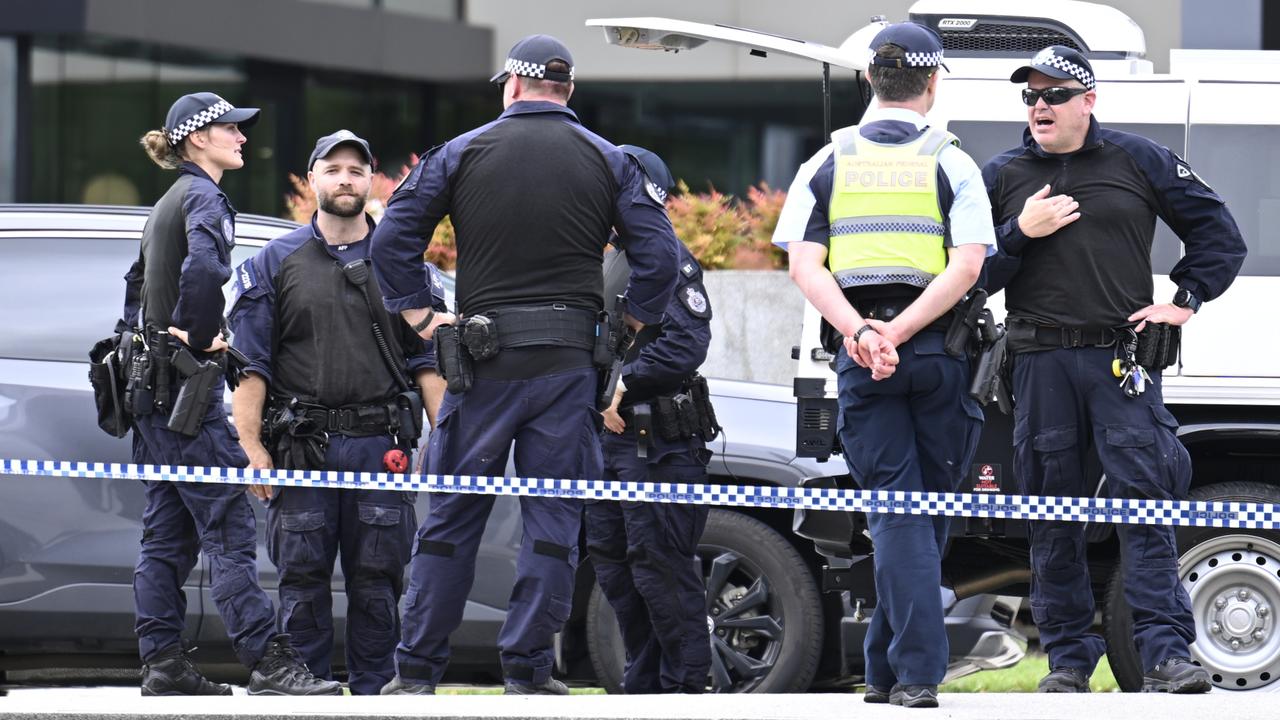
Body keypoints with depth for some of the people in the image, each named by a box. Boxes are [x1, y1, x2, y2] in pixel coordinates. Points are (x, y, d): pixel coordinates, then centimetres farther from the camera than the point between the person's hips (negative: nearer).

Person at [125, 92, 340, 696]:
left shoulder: (168, 204, 20)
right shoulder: (205, 198, -9)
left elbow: (136, 291, 26)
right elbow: (203, 268, -29)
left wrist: (157, 334, 13)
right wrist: (196, 335, -18)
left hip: (152, 382, 10)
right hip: (187, 385, -10)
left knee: (166, 533, 9)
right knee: (228, 528, -12)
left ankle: (161, 664, 8)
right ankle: (269, 663, -16)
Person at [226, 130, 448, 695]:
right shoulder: (276, 263, 9)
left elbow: (427, 363, 11)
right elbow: (249, 364, 4)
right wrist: (253, 448, -6)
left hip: (381, 448, 1)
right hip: (302, 447, -1)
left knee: (378, 582, 1)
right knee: (302, 580, 0)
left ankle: (373, 691, 7)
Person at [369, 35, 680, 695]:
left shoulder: (461, 153, 3)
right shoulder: (608, 162, 5)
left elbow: (392, 238, -2)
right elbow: (658, 255, -2)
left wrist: (423, 318, 5)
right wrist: (629, 328, 9)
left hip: (482, 365, 0)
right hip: (568, 362, 0)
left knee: (451, 516, 6)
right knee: (553, 519, 4)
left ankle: (416, 670, 7)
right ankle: (527, 671, 0)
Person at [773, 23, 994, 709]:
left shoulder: (827, 163, 9)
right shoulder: (951, 163, 4)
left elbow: (805, 266, -4)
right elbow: (967, 267, -10)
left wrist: (858, 331, -13)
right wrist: (898, 334, -12)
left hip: (860, 356, 1)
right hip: (937, 352, -1)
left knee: (896, 512, -1)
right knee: (927, 511, 10)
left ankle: (916, 670, -12)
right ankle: (887, 669, 13)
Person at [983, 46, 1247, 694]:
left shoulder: (1140, 162, 8)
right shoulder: (1002, 175, 12)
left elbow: (1218, 233, 13)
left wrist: (1185, 300, 3)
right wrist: (1020, 232, -5)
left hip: (1123, 358, -2)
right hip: (1040, 366, 2)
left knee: (1146, 501, -11)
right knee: (1052, 515, 2)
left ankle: (1165, 654, -15)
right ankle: (1068, 658, 9)